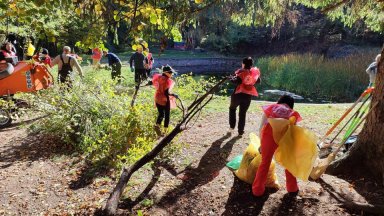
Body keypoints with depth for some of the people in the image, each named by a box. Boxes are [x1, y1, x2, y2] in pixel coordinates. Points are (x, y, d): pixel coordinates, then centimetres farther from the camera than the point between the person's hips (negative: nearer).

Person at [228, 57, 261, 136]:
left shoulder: (242, 72, -14)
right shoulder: (256, 71, 1)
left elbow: (237, 81, -24)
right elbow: (258, 81, 12)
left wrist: (232, 78, -6)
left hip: (239, 93, -3)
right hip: (248, 95, 4)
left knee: (232, 108, 21)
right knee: (243, 113, 12)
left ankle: (232, 127, 17)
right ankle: (240, 131, 14)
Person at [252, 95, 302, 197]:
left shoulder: (271, 107, 28)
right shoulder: (293, 113, 30)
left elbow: (261, 128, 21)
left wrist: (262, 144, 30)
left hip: (270, 132, -1)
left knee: (265, 162, 14)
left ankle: (258, 189, 18)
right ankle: (292, 188, 36)